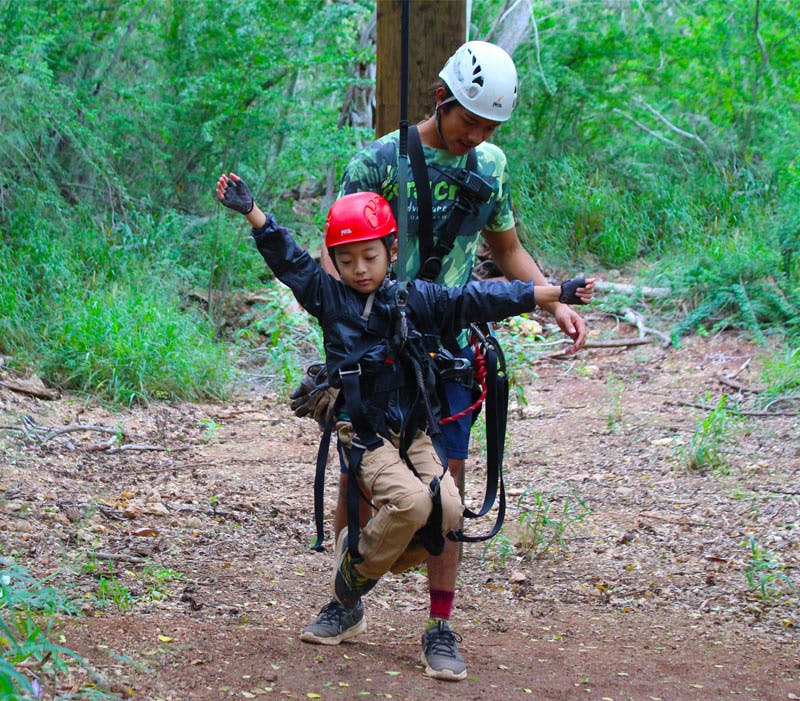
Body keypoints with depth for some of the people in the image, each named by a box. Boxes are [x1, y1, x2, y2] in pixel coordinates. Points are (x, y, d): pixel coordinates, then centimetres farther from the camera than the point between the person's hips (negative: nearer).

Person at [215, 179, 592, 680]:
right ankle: (356, 568, 0)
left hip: (415, 430, 3)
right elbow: (289, 260, -3)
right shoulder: (328, 297, 4)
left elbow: (482, 299, 4)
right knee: (410, 500, -27)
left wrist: (555, 294, 0)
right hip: (364, 432, -3)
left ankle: (385, 558, 10)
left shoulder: (419, 299, 6)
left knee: (447, 507, -17)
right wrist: (252, 211, -15)